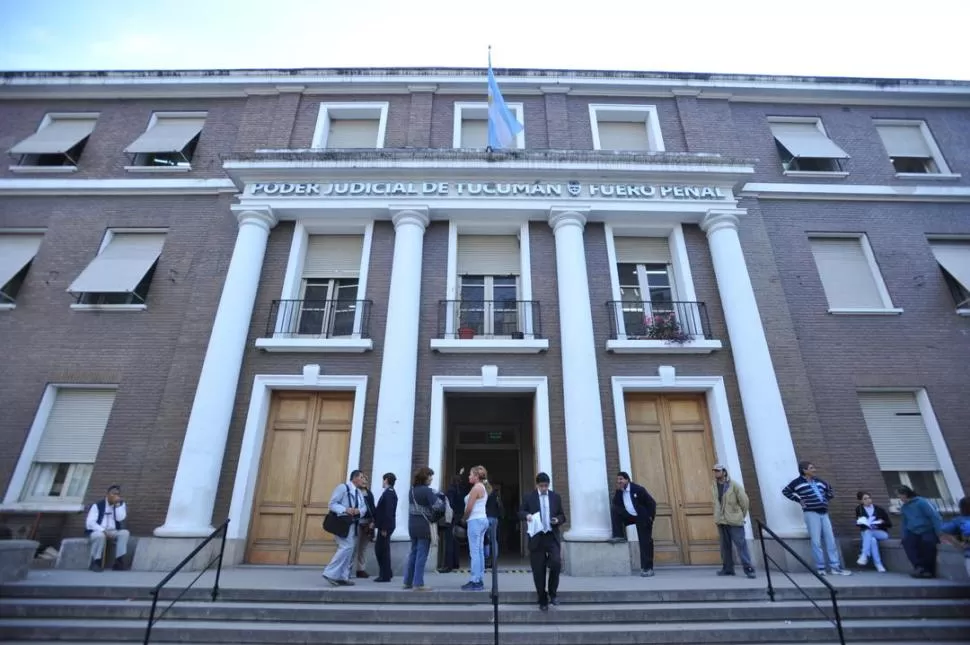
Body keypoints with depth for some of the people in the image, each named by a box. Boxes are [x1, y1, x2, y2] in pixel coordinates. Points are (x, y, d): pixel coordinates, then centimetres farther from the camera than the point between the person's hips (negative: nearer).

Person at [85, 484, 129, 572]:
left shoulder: (121, 504, 5)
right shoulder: (97, 505, -4)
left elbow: (120, 519, -11)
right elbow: (89, 523, -12)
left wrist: (117, 504, -16)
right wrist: (103, 531, -25)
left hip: (113, 532, 3)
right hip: (97, 531, -3)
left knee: (125, 532, -26)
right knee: (100, 535, -36)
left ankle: (119, 561, -22)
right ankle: (96, 562, -18)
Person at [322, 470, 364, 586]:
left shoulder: (358, 492, 16)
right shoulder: (342, 487, -10)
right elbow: (332, 504, -14)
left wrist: (359, 510, -11)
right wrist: (345, 509, -26)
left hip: (353, 524, 9)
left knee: (351, 549, 9)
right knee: (346, 547, -18)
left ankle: (343, 577, 17)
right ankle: (330, 573, -8)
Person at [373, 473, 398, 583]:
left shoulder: (389, 493, -18)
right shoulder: (390, 492, 12)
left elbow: (388, 512, -23)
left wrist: (384, 528, -22)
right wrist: (376, 522, 16)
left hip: (385, 527, -10)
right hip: (384, 526, 10)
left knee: (382, 550, -1)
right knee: (379, 549, 16)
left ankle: (385, 575, 9)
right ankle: (386, 573, 26)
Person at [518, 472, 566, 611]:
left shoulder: (556, 497, 7)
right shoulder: (529, 497, 2)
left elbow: (562, 515, 12)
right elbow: (520, 512, 2)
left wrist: (558, 520, -10)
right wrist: (526, 515, -20)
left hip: (552, 537, 1)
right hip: (536, 538, 0)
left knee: (556, 563, -17)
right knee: (538, 572, 3)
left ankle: (552, 593, 7)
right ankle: (543, 601, 20)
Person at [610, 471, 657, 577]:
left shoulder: (638, 489, -19)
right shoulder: (619, 491, -1)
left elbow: (652, 502, -15)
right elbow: (616, 505, -11)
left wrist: (650, 517, -15)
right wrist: (618, 491, -19)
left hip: (643, 518, -5)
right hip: (630, 516, 6)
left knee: (645, 542, -5)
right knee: (613, 509, -12)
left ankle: (648, 568, 4)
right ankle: (619, 536, -8)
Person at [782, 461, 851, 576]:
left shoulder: (819, 481, 14)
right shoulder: (797, 482, -3)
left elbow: (831, 491, 29)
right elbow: (785, 491, 2)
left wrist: (826, 500, 14)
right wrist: (798, 500, -3)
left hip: (824, 513, 6)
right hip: (811, 513, -6)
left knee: (831, 540, 6)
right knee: (816, 541, -4)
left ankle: (835, 567, 13)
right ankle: (820, 567, 2)